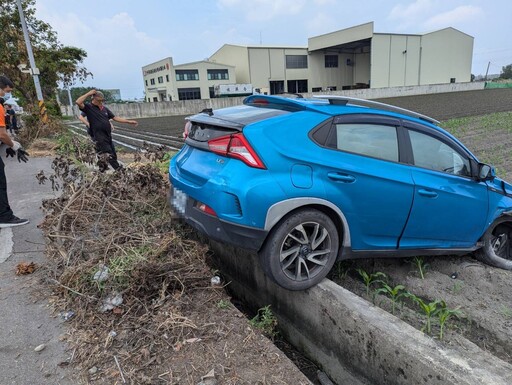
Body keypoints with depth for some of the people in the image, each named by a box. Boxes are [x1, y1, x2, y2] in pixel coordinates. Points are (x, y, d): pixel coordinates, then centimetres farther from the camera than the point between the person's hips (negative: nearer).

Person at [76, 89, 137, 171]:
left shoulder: (104, 109, 12)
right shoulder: (88, 107, -5)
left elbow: (115, 118, 15)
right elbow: (78, 102, -23)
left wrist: (129, 121, 11)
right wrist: (88, 94, -16)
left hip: (108, 136, 7)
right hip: (99, 137, -7)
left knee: (113, 156, 12)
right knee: (110, 157, -7)